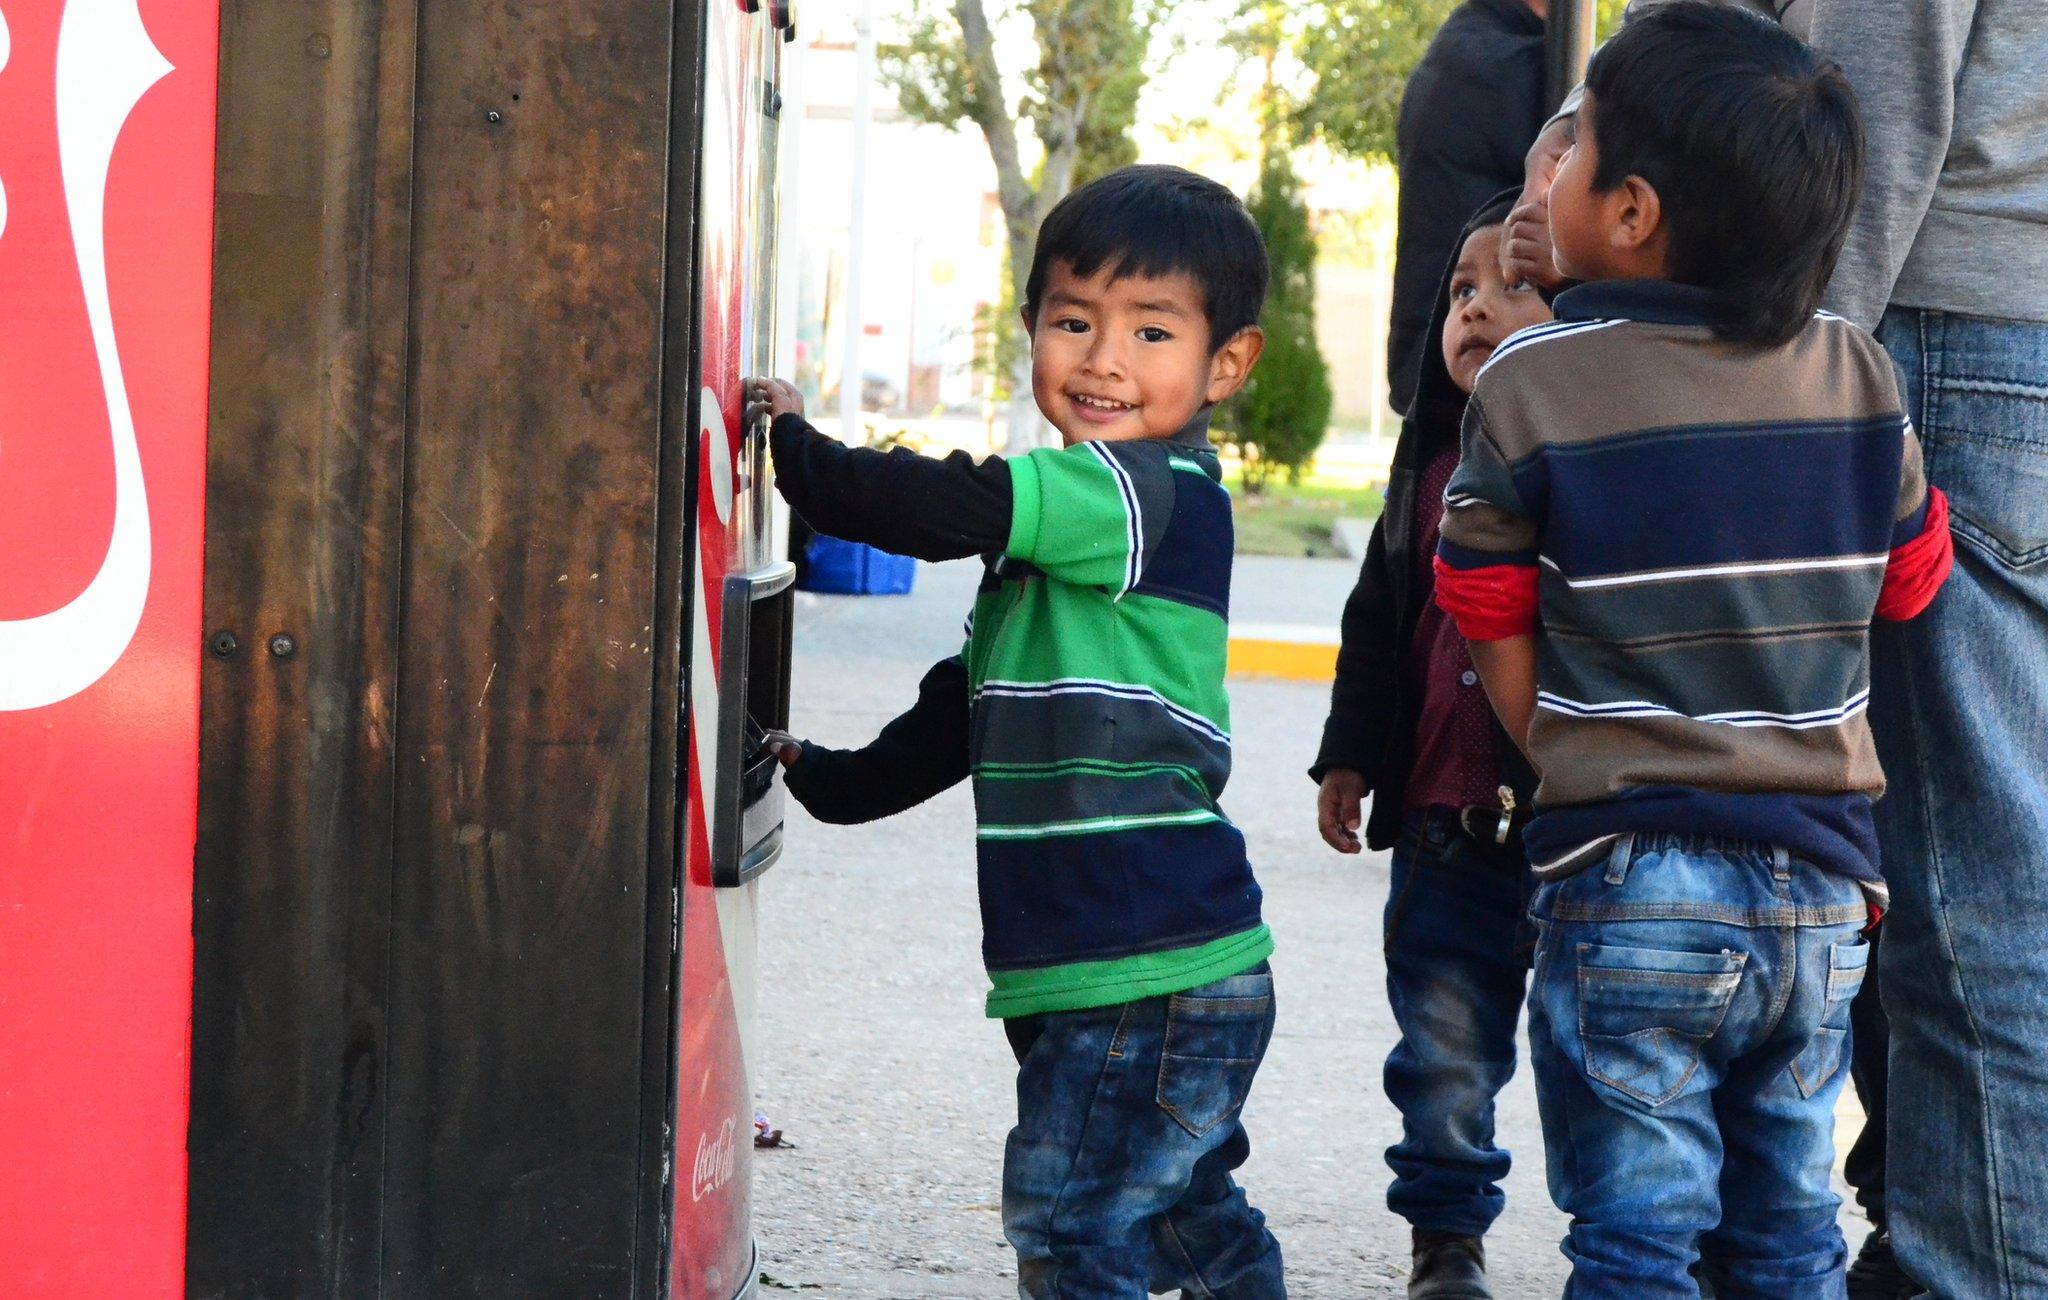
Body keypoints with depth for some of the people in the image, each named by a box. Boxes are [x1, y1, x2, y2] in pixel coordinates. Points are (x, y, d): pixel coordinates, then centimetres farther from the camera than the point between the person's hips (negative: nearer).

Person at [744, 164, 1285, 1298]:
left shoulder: (1164, 493, -13)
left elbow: (953, 507, -22)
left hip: (1148, 979, -10)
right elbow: (973, 701, 27)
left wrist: (796, 448, -9)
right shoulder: (1074, 516, 18)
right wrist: (830, 780, 26)